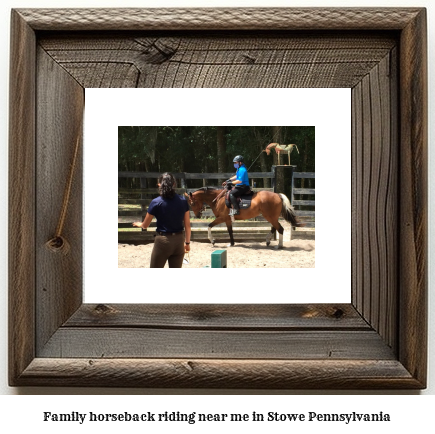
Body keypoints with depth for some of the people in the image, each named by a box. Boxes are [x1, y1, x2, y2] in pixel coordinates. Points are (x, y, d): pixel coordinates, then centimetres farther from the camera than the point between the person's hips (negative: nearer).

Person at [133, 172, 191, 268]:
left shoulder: (156, 202, -10)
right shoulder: (183, 201, -1)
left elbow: (145, 225, 1)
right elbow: (187, 225, 3)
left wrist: (138, 224, 24)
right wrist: (187, 243, 15)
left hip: (162, 241, -4)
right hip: (179, 240, 4)